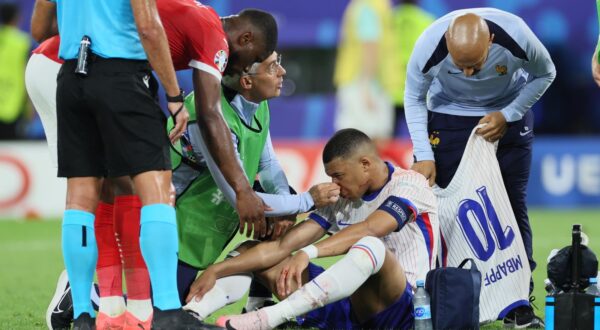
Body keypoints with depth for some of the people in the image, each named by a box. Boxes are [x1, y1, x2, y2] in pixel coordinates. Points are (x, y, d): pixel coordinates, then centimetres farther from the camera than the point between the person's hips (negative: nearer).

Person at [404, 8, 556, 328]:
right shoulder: (429, 47, -32)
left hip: (509, 113, 0)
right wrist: (424, 155, -21)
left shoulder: (516, 37, -34)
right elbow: (414, 99, -13)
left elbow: (545, 74, -10)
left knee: (513, 205, -3)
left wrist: (507, 116, -18)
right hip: (450, 116, 0)